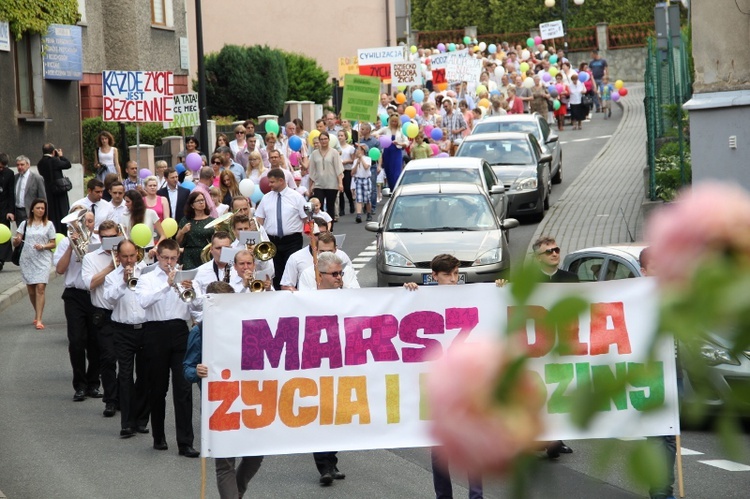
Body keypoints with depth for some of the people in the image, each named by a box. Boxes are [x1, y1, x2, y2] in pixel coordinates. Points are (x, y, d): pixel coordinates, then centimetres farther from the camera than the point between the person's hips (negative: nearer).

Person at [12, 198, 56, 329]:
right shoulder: (25, 224, 6)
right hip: (27, 260, 2)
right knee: (31, 290, 9)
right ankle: (37, 313, 33)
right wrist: (16, 240, -20)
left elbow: (53, 244, 6)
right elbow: (15, 243, 3)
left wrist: (43, 246, -13)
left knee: (40, 288, -15)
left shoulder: (48, 225, 4)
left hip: (43, 260, -2)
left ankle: (38, 320, -17)